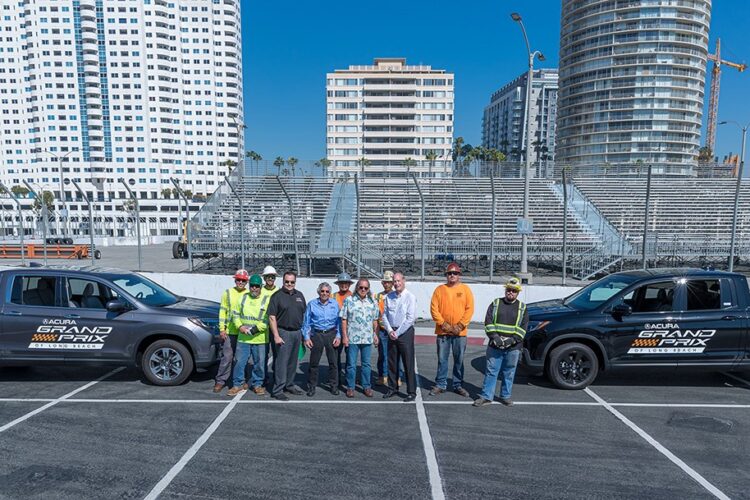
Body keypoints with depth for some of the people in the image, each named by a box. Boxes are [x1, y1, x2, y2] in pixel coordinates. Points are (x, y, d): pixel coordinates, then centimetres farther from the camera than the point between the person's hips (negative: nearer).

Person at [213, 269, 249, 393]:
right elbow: (222, 311, 4)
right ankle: (220, 381, 11)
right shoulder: (228, 293, 4)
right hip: (229, 332, -1)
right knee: (227, 357, -2)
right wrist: (222, 329, -3)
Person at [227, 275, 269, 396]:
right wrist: (240, 326, -7)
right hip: (243, 338, 2)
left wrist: (254, 329, -17)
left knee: (259, 363, 7)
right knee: (240, 362, 6)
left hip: (259, 339, -2)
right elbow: (236, 314, 11)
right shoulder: (243, 298, 8)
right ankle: (238, 384, 22)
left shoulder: (266, 300, -3)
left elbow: (268, 320, -9)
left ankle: (257, 384, 23)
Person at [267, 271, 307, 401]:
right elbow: (272, 317, -10)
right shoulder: (277, 296, -6)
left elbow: (304, 313, 17)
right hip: (284, 332, -5)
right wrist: (276, 336, -16)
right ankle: (277, 390, 3)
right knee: (281, 362, -4)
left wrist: (304, 331, 11)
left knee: (293, 361, 14)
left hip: (297, 332, 6)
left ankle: (289, 385, 27)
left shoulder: (299, 295, 10)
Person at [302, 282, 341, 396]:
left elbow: (339, 321, 7)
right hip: (316, 334, -1)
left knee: (333, 362, 5)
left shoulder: (335, 304, 5)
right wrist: (306, 337, -1)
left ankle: (334, 386, 20)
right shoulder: (312, 304, 3)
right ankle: (311, 386, 18)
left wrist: (338, 336, -1)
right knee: (314, 362, 4)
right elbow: (306, 322, 5)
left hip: (331, 334, 1)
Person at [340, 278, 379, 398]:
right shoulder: (349, 300, -2)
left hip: (367, 338, 2)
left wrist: (376, 334, 6)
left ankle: (367, 386, 22)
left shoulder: (373, 302, 7)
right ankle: (350, 387, 18)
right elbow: (344, 320, -2)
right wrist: (344, 336, -6)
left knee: (366, 364, 11)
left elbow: (375, 320, 11)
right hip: (352, 338, -2)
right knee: (351, 364, 6)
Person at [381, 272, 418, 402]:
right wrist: (390, 331, -6)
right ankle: (392, 388, 25)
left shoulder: (410, 297, -9)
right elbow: (384, 315, 8)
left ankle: (411, 392, 9)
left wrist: (397, 333, -12)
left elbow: (410, 318, -13)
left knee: (408, 363, -1)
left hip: (405, 332, -5)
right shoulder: (389, 297, 7)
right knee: (392, 362, 12)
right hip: (391, 332, 5)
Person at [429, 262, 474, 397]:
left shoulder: (465, 289, 2)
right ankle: (440, 384, 18)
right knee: (442, 359, 7)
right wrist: (444, 324, -11)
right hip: (443, 331, 0)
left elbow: (469, 309, -3)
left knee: (459, 360, 9)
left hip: (460, 332, 0)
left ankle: (458, 385, 22)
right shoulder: (440, 289, 2)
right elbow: (434, 309, -3)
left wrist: (459, 326, -11)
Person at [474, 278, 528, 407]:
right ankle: (486, 396, 11)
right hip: (494, 346, 0)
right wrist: (495, 337, -14)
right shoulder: (495, 304, 6)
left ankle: (505, 396, 24)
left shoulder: (523, 308, 7)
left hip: (513, 347, 0)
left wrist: (512, 339, -13)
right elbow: (488, 322, 0)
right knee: (491, 371, 4)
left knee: (508, 373, 10)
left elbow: (523, 327, 0)